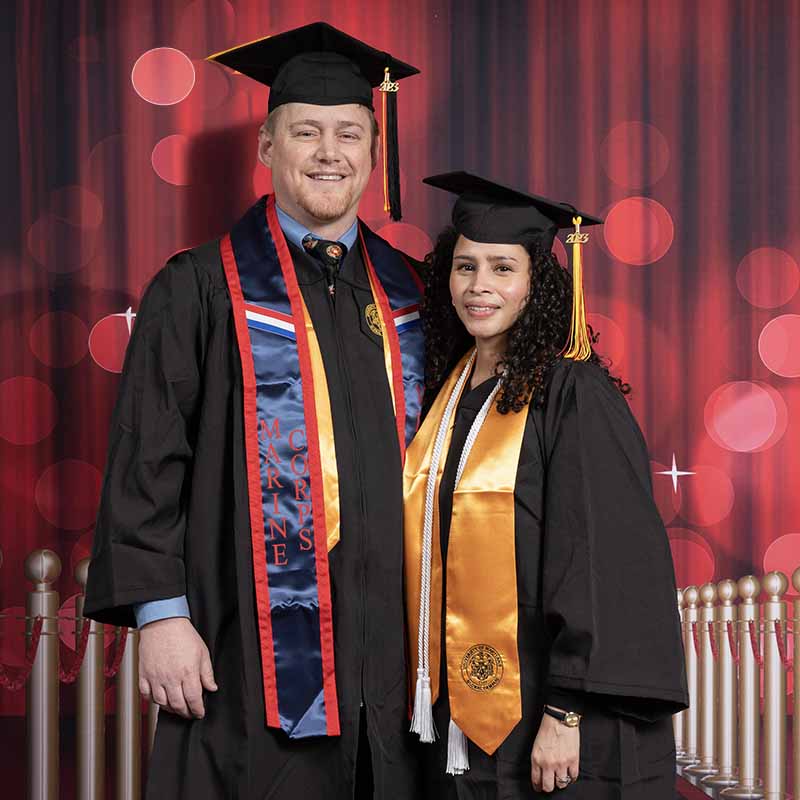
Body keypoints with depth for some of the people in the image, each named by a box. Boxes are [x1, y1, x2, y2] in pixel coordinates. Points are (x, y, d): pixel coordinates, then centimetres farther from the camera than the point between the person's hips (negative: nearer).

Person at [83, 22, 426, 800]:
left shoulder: (408, 294, 11)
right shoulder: (201, 291, -1)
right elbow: (145, 464, -4)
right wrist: (160, 614, -11)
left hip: (388, 654, 4)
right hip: (257, 657, -4)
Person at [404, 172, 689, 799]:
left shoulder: (573, 394, -12)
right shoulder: (448, 391, 9)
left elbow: (604, 564, -16)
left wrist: (566, 714, -20)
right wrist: (431, 688, 10)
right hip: (461, 715, 6)